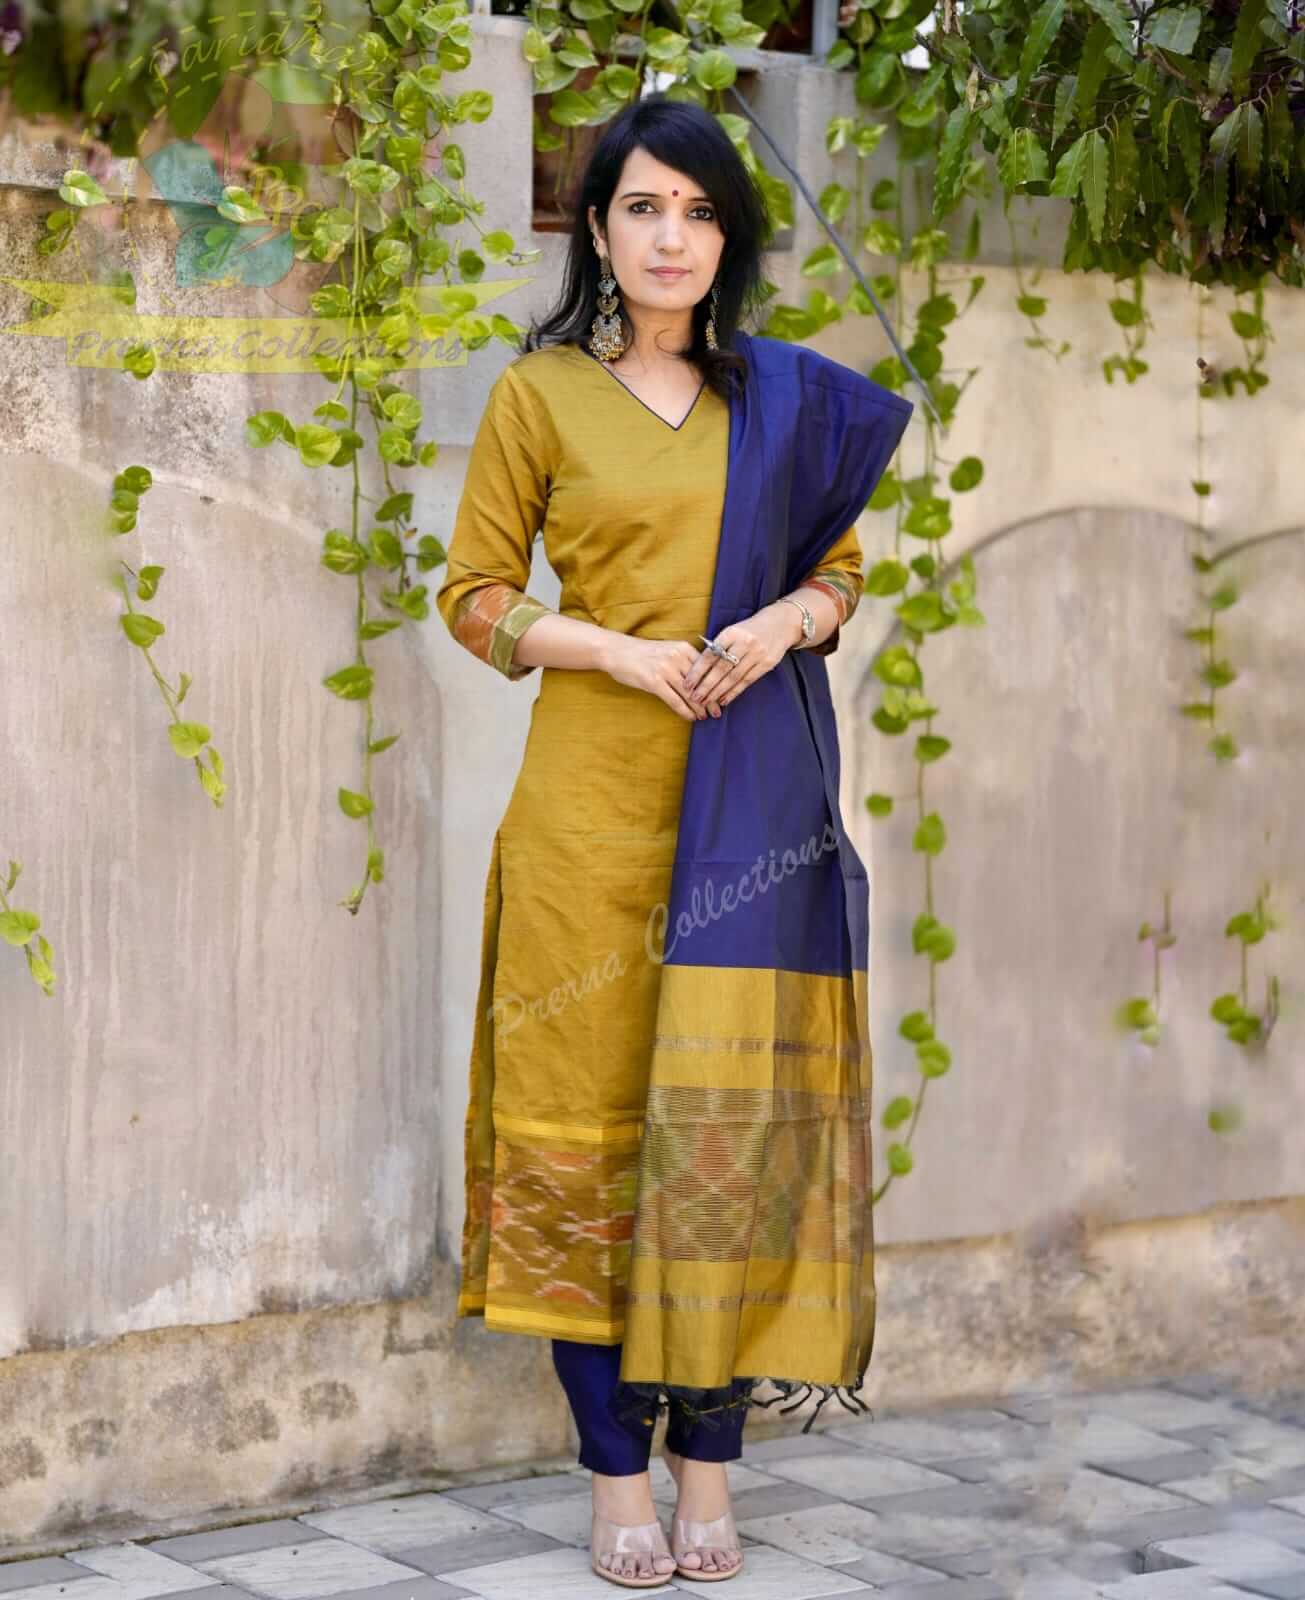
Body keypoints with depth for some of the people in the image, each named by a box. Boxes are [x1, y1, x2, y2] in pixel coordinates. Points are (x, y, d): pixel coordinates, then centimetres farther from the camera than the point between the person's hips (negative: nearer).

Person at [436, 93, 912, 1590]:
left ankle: (708, 1457, 9)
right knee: (592, 1110, -2)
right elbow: (474, 595, 4)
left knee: (737, 1111, 0)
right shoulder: (541, 394, 4)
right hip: (595, 802, -2)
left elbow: (840, 566, 18)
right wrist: (621, 650, -10)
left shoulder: (787, 398, 12)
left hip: (753, 798, 2)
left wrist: (788, 622, -5)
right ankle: (616, 1471, 6)